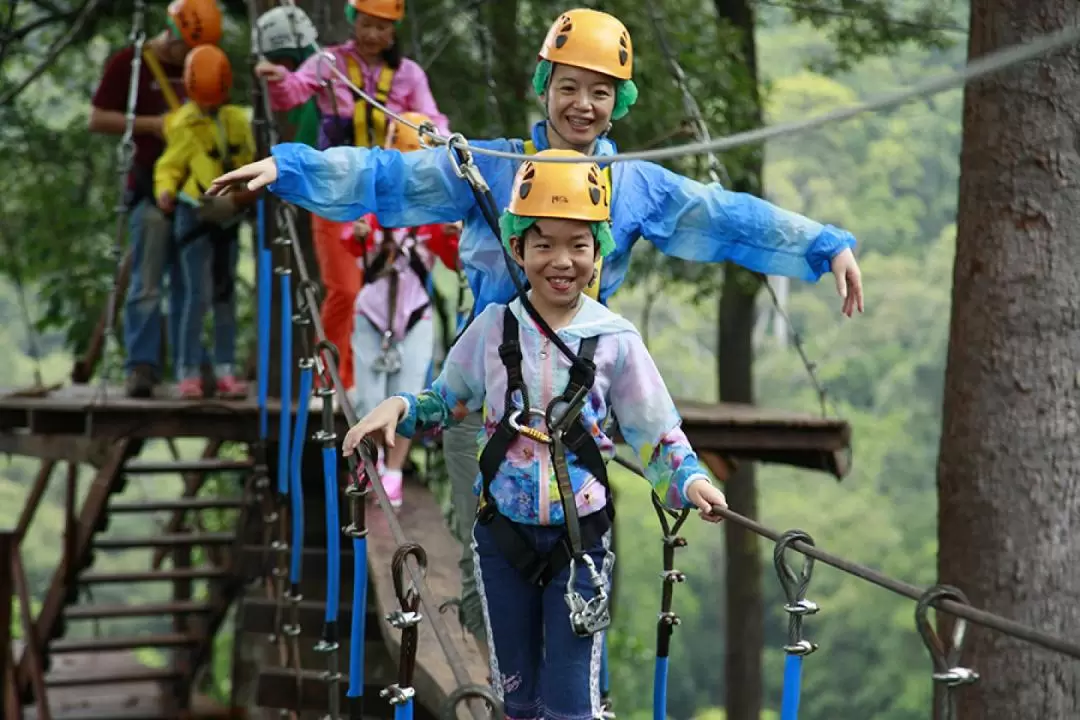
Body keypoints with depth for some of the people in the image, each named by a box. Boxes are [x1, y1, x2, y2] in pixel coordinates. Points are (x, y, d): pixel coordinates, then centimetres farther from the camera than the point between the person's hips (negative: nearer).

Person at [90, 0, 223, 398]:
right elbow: (98, 119, -4)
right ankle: (141, 367, -14)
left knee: (188, 286, 7)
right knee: (147, 284, -12)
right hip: (150, 189, -6)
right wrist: (151, 124, -13)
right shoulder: (128, 63, 0)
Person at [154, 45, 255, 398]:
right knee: (198, 293, -10)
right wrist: (165, 191, -25)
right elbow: (169, 167, -7)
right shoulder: (183, 125, -6)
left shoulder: (237, 120, 6)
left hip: (228, 215, 5)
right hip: (195, 213, -5)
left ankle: (225, 371, 12)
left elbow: (250, 163, 15)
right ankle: (188, 373, -8)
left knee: (226, 293, 8)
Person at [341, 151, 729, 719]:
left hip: (579, 538, -2)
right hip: (503, 535, 2)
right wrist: (399, 407, -6)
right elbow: (446, 401, 13)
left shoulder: (615, 339, -7)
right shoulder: (494, 328, -2)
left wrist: (689, 480, -19)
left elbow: (657, 434, -1)